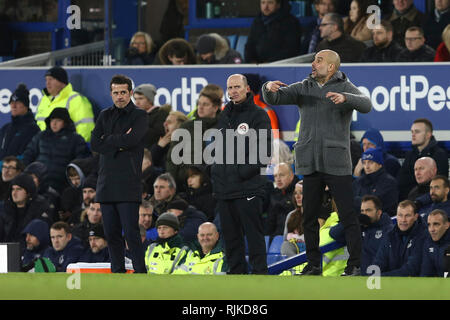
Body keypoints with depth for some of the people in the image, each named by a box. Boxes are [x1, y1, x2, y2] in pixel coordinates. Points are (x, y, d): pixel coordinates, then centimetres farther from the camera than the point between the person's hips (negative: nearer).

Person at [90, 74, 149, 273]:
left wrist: (108, 141, -3)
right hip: (106, 184, 5)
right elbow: (94, 144, 4)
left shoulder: (139, 116, 2)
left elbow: (131, 139, -16)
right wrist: (119, 143, -7)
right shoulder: (105, 115, 17)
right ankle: (118, 273, 12)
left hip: (128, 184, -5)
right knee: (111, 234, 6)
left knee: (131, 233, -11)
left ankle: (141, 274, -8)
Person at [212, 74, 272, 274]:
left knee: (253, 233, -7)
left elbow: (265, 152, -9)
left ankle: (259, 272, -6)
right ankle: (237, 272, 15)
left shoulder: (258, 115, -4)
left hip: (248, 188, -7)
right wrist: (216, 173, 11)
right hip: (224, 188, 7)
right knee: (230, 235, 9)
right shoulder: (224, 116, 16)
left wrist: (245, 171, -15)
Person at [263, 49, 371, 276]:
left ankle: (354, 264, -1)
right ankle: (313, 265, 15)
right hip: (310, 163, 4)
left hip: (337, 163, -4)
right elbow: (273, 99, 3)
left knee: (347, 215, -5)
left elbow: (366, 105, -19)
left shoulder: (345, 88, -1)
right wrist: (269, 88, -21)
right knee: (309, 217, 7)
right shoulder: (303, 88, 10)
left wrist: (344, 98, -39)